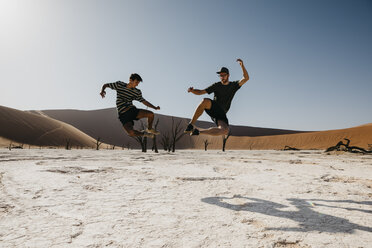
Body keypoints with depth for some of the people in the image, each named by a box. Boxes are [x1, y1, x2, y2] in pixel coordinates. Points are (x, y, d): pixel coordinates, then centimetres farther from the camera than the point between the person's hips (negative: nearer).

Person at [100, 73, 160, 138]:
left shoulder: (137, 92, 5)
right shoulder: (119, 85, -1)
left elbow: (144, 101, 10)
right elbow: (105, 85, 7)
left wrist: (155, 107, 0)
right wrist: (102, 91, -15)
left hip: (133, 110, 4)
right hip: (123, 114, -3)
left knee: (151, 114, -19)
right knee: (132, 133, -27)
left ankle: (149, 129, 14)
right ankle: (143, 133, 9)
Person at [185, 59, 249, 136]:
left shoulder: (233, 85, 8)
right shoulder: (216, 85, 7)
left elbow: (246, 78, -6)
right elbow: (201, 92, 4)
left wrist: (242, 66, -20)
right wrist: (192, 90, -17)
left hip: (221, 113, 1)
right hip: (212, 108, -1)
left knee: (225, 131, -28)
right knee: (205, 101, -39)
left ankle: (198, 131, -13)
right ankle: (191, 124, -30)